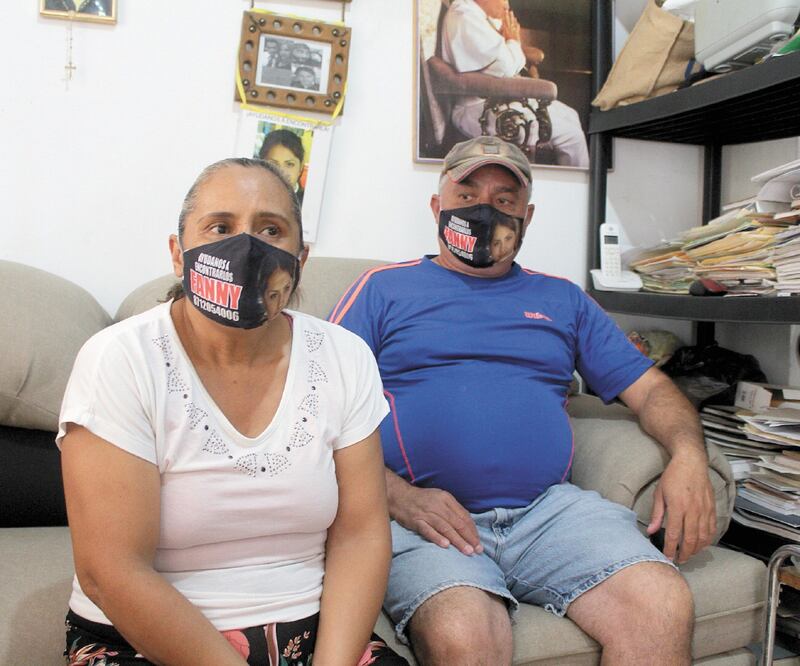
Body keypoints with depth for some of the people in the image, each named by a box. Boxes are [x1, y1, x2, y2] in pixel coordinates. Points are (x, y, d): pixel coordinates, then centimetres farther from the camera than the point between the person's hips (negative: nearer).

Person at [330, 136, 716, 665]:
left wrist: (689, 455, -1)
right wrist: (399, 496, -11)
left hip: (551, 508, 4)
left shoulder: (563, 299, 23)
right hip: (428, 515, -3)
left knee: (664, 608, -21)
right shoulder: (385, 288, 13)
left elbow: (650, 389, 21)